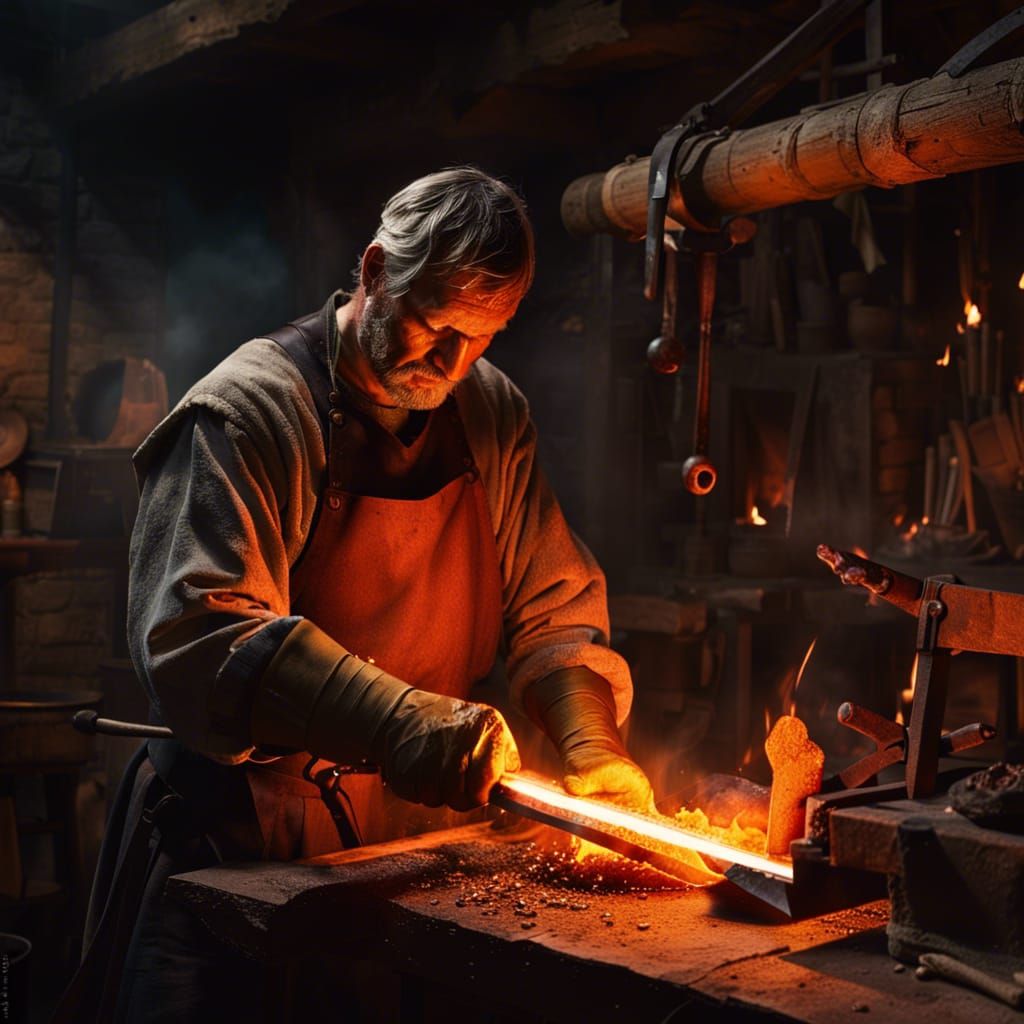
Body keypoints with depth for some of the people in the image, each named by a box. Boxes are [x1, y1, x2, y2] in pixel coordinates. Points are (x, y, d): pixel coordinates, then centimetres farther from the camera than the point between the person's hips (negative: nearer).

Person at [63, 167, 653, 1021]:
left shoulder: (492, 413, 5)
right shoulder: (245, 412, -15)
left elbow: (552, 605, 6)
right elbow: (196, 637, -27)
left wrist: (591, 743, -14)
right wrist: (397, 726, -39)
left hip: (420, 827, 5)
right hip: (243, 844, -5)